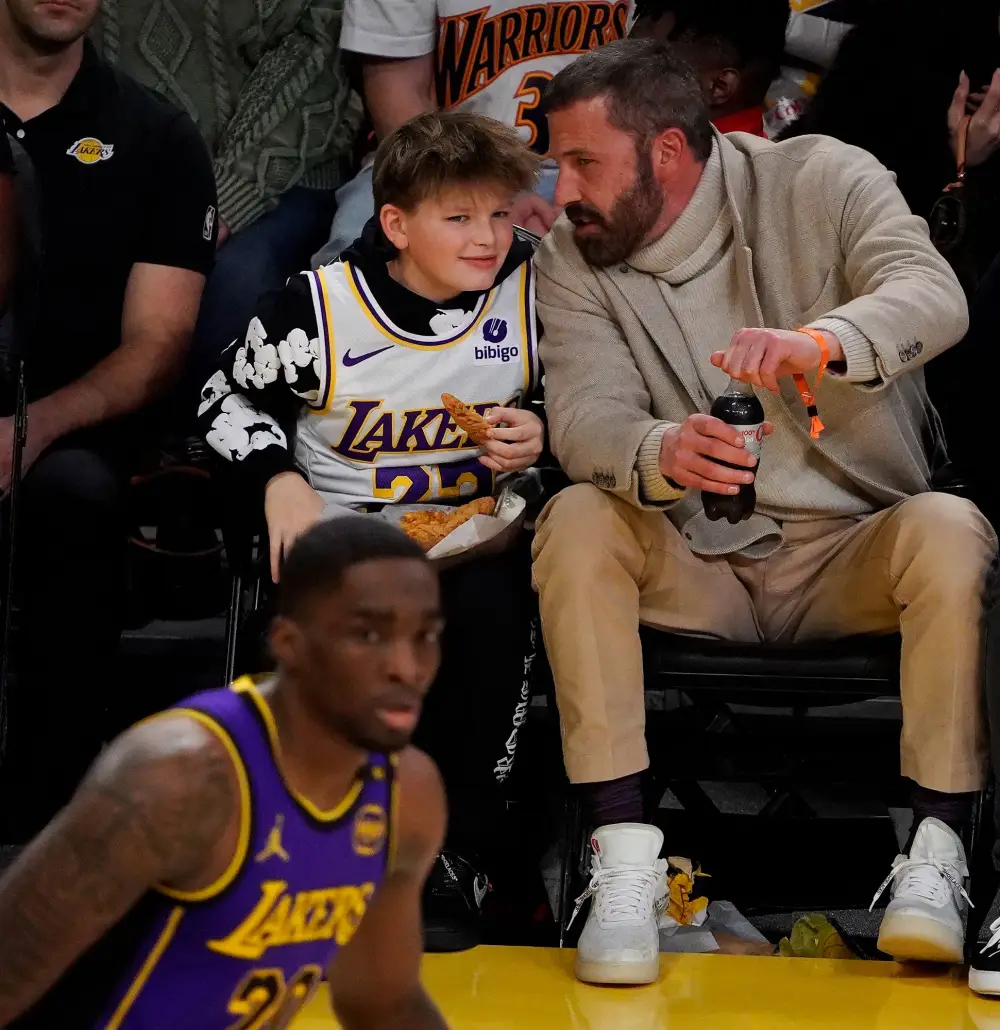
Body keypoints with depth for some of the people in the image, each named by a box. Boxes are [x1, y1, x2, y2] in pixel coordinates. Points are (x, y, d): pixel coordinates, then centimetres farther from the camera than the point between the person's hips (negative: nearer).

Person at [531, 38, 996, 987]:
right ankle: (624, 856, -29)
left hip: (853, 553, -2)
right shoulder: (572, 259, 1)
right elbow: (583, 417, -14)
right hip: (696, 575, 2)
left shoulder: (820, 181, -5)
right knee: (575, 521, -26)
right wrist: (659, 455, -39)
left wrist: (820, 340, -46)